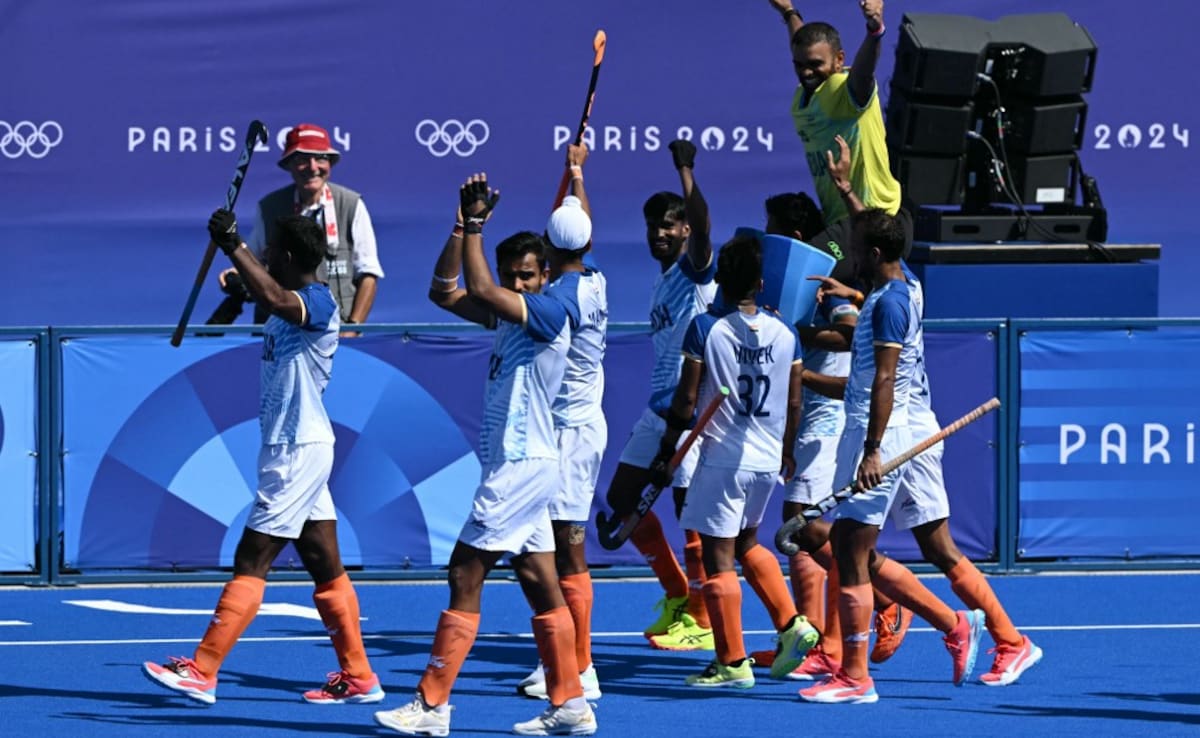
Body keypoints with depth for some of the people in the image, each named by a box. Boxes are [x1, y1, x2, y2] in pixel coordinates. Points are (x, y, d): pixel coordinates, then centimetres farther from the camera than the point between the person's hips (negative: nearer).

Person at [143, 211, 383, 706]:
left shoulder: (317, 303, -18)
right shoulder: (294, 305, 12)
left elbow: (275, 299, -38)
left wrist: (233, 246, -39)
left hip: (300, 451, -10)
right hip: (293, 447, 10)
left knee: (251, 562, -8)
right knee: (325, 567, 12)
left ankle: (201, 673, -8)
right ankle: (358, 678, 16)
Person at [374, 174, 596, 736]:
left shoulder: (548, 314, -14)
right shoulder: (507, 316, 12)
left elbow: (480, 290, -25)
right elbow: (445, 292, 12)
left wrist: (477, 224, -14)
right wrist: (465, 223, 2)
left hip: (521, 466, -10)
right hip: (518, 465, 10)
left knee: (465, 577, -8)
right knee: (540, 584, 9)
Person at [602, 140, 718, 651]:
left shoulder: (696, 269, -10)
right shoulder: (663, 279, 16)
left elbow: (701, 225, -29)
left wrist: (686, 170, -40)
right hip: (659, 407, 10)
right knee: (623, 496, 11)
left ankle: (701, 622, -1)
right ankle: (677, 594, 21)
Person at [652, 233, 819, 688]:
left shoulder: (705, 329, -10)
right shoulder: (784, 333, 2)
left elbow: (687, 398, -9)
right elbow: (794, 402, 8)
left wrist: (666, 453, 1)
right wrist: (786, 452, 24)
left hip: (723, 458, -5)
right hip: (767, 460, 6)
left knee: (718, 557, 1)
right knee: (747, 541, 26)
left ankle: (732, 663, 1)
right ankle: (792, 624, 16)